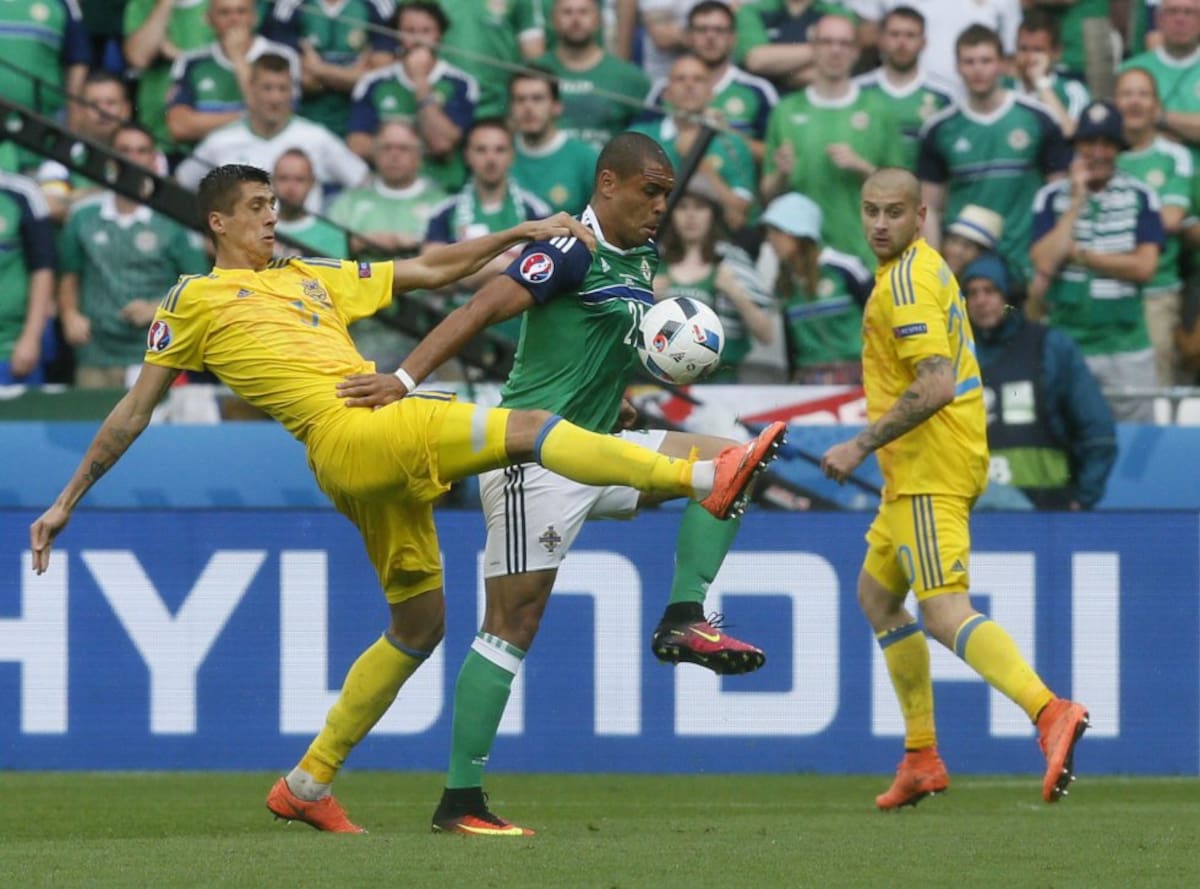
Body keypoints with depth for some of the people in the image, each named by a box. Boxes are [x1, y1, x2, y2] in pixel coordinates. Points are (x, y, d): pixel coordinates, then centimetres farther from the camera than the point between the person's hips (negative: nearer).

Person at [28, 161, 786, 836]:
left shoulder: (313, 277, 27)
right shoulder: (196, 299, 10)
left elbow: (431, 271, 29)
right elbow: (132, 414, 14)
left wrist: (518, 235, 18)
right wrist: (67, 503, 15)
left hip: (384, 459, 8)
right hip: (349, 433, -8)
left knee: (420, 626, 11)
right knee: (530, 428, -17)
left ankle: (307, 785, 17)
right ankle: (702, 478, -23)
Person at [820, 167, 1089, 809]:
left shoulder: (905, 281, -15)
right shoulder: (927, 266, 16)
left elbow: (935, 385, -25)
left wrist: (861, 445, -21)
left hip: (929, 473, -11)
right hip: (923, 470, 11)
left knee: (945, 616, -21)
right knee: (877, 595, 21)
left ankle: (1049, 712, -40)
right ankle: (921, 759, 23)